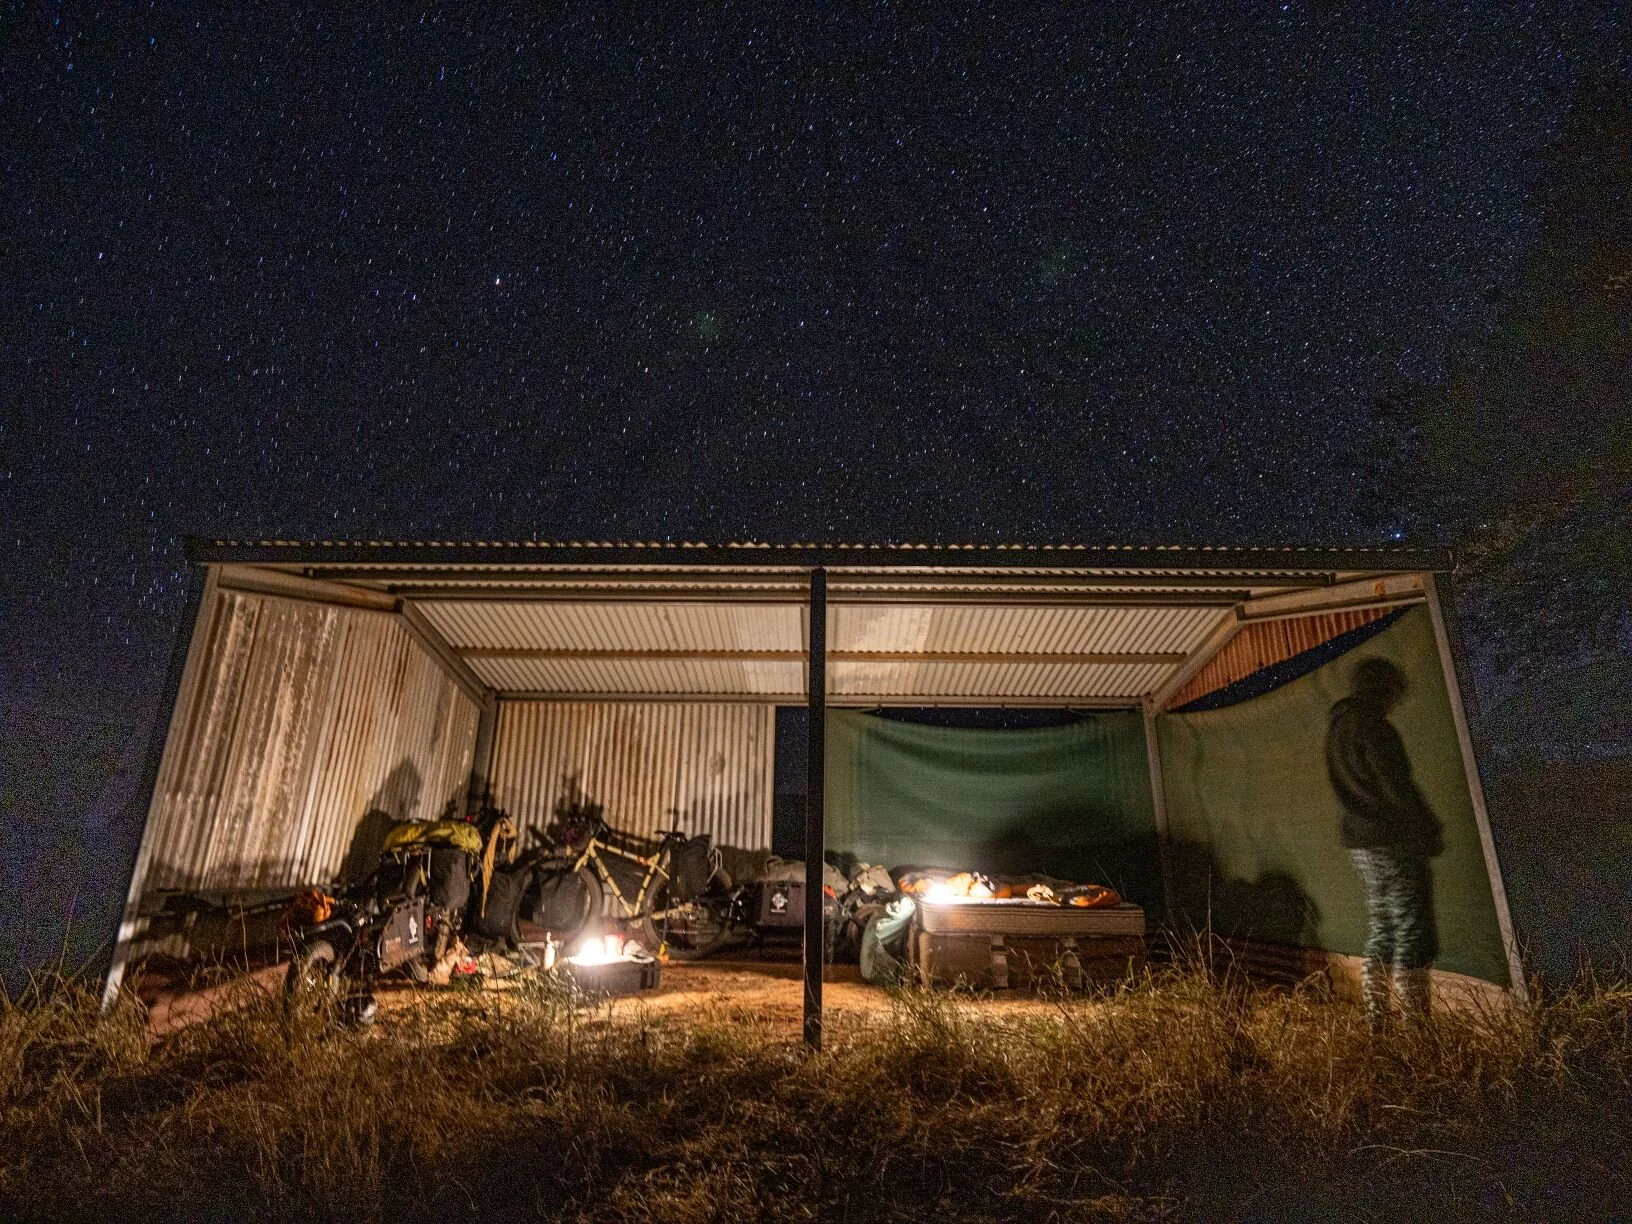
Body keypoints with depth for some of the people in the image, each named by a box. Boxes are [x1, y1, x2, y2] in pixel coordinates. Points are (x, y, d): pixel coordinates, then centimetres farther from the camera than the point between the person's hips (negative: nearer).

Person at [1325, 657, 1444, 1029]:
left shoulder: (1337, 727, 12)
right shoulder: (1374, 728, -15)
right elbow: (1399, 788, -17)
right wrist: (1432, 830, -5)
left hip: (1359, 844, 8)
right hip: (1394, 844, -8)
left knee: (1379, 934, 15)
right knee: (1412, 934, -2)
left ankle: (1375, 1023, 19)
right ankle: (1416, 1022, 0)